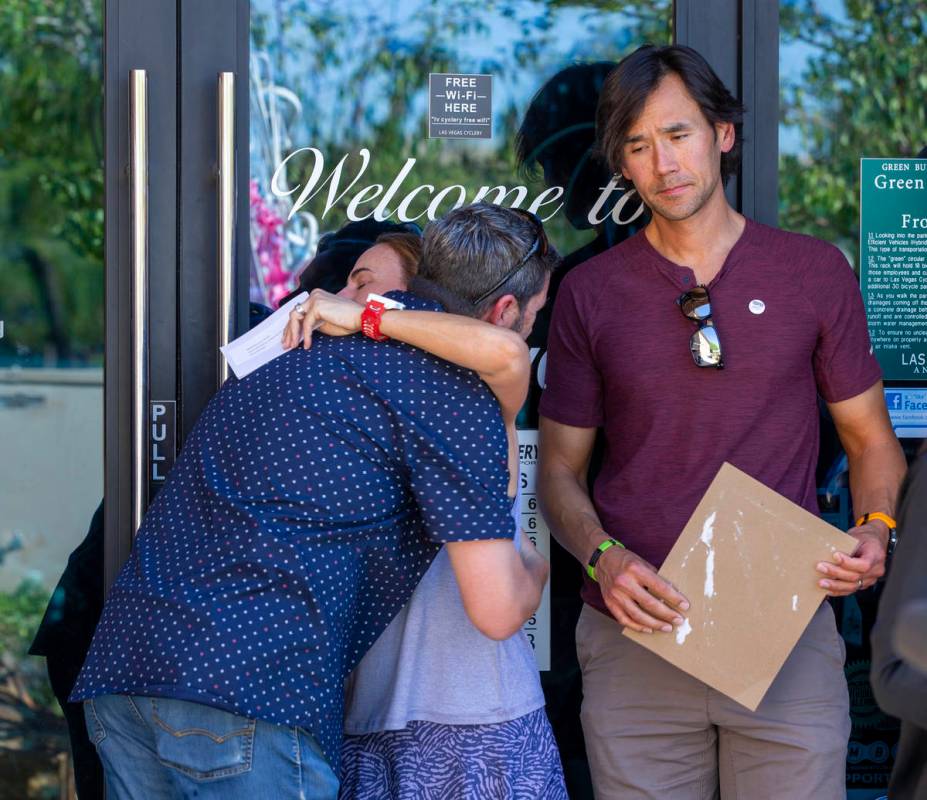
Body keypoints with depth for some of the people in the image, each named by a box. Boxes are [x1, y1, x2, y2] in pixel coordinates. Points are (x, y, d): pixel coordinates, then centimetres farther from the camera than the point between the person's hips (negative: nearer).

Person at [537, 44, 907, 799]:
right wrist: (603, 557, -10)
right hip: (639, 631, 1)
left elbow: (870, 435, 10)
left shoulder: (815, 273, 5)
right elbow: (561, 465, 9)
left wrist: (876, 528, -10)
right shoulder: (590, 292, 5)